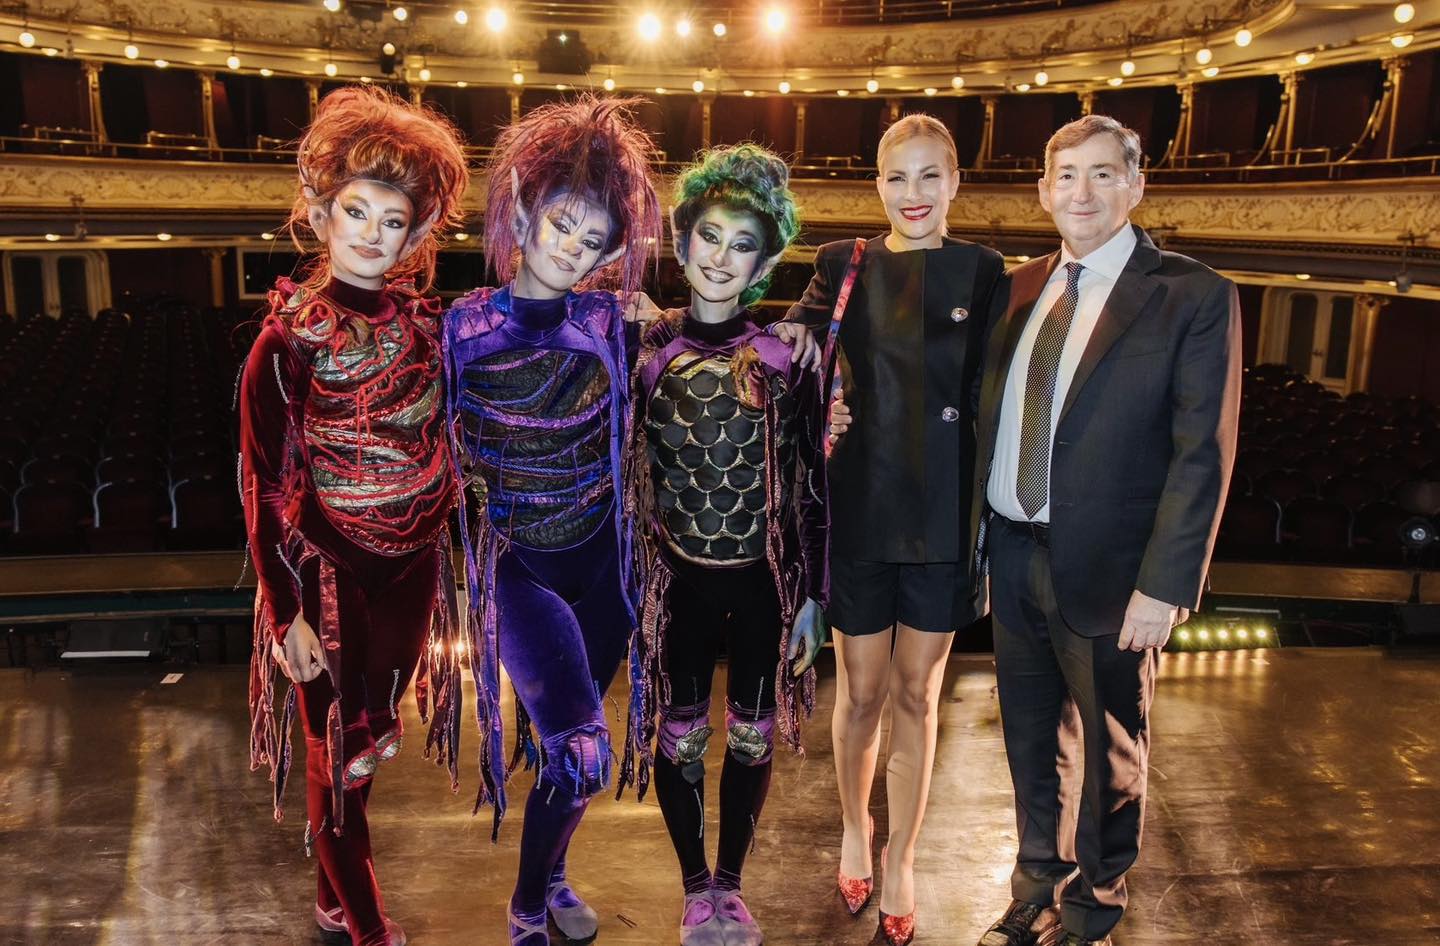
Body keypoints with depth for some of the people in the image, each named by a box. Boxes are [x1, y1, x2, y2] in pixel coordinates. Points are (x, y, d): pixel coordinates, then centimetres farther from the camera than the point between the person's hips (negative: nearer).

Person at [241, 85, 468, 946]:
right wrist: (287, 614, -13)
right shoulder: (290, 341, -14)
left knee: (371, 736, 19)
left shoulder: (425, 324, -2)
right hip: (331, 573, -5)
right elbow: (266, 487, -12)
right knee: (339, 750, 9)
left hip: (413, 565, 5)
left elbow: (447, 444, 9)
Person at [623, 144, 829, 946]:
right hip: (677, 575, 0)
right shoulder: (645, 348, -4)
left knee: (753, 736, 13)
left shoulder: (785, 353, -6)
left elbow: (812, 480, -1)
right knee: (680, 734, 12)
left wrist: (812, 594, -1)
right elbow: (623, 473, 2)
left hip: (765, 578, 0)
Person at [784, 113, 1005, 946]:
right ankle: (856, 829, 40)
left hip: (944, 516, 0)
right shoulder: (845, 266, 1)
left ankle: (901, 862, 30)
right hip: (859, 510, 0)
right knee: (861, 689, 12)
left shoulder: (983, 271, 1)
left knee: (917, 694, 11)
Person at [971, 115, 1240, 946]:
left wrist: (1165, 585, -16)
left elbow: (1202, 454, -13)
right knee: (1032, 743, 20)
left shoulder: (1193, 295, -9)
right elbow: (995, 419, 8)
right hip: (1013, 555, 5)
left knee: (1109, 753, 14)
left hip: (1105, 567, -5)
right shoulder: (1022, 290, 7)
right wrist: (978, 534, 4)